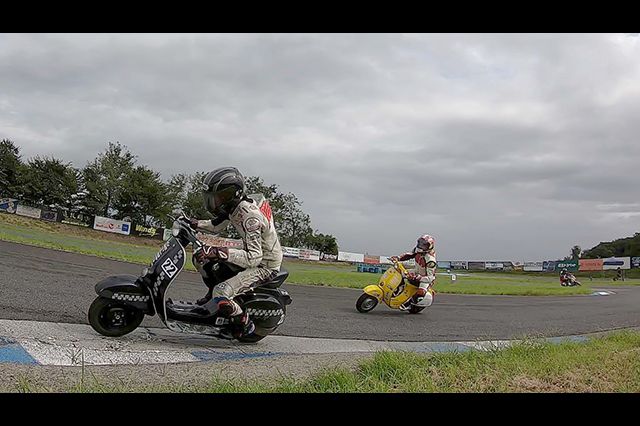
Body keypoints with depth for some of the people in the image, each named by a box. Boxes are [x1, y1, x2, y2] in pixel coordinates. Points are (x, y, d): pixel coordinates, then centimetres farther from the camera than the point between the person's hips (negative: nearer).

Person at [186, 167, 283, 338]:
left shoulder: (249, 216, -31)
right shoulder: (233, 206, -3)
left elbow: (253, 257, -37)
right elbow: (216, 227, 16)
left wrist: (218, 252, -43)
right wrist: (193, 223, -1)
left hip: (264, 265, -9)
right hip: (253, 254, 9)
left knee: (220, 295, -26)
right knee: (200, 258, 5)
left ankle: (244, 324, 0)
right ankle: (213, 293, 26)